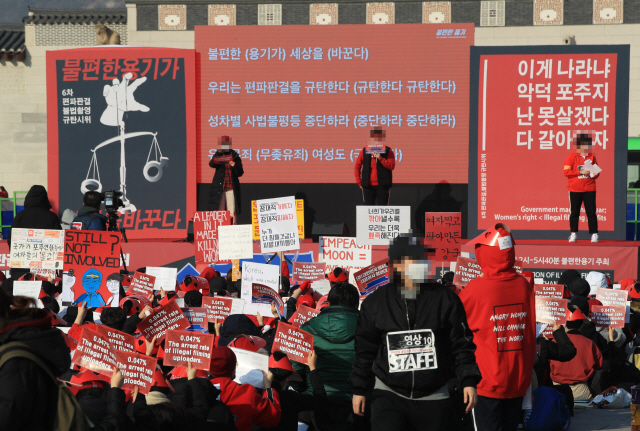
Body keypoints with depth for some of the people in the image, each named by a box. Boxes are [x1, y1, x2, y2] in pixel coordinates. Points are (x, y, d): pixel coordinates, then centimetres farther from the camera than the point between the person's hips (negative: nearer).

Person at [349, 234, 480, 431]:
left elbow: (461, 344, 3)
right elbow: (364, 350, 9)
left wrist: (468, 382, -3)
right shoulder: (375, 303, 1)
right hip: (388, 395, -1)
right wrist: (359, 389, 9)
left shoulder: (445, 299, -1)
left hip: (433, 398, 1)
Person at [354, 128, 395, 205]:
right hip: (368, 185, 2)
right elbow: (357, 167, 12)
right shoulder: (365, 151, 9)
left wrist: (380, 158, -18)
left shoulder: (388, 151, 5)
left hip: (382, 185, -2)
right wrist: (358, 181, 5)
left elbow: (391, 166, -6)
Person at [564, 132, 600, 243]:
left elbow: (597, 171, 17)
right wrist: (581, 172, -14)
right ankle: (573, 234, 13)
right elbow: (567, 172, -8)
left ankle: (594, 234, 0)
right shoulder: (571, 157, -1)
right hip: (575, 189, -2)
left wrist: (594, 174, -6)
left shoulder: (592, 157, 10)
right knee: (574, 212, 4)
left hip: (589, 189, 2)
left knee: (591, 212, -2)